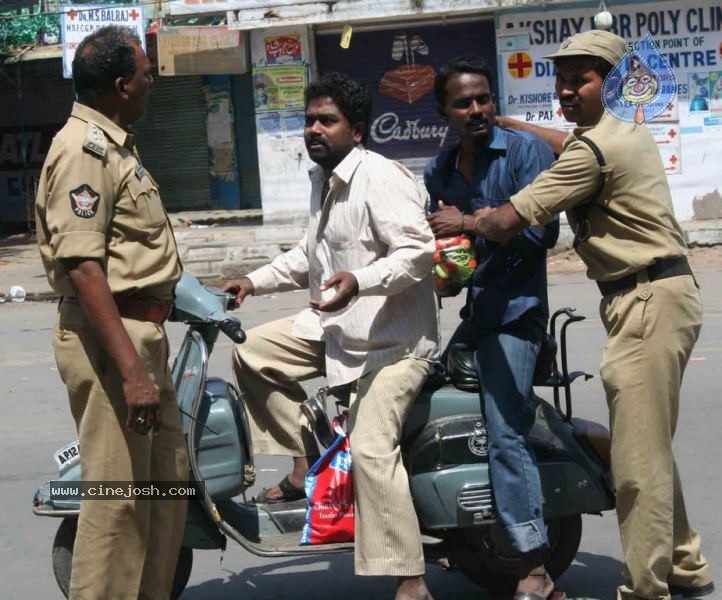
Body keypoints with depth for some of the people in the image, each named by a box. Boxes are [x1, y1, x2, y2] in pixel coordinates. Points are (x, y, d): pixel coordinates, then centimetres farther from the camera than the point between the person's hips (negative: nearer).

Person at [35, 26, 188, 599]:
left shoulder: (113, 144, 17)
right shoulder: (84, 149, -16)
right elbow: (81, 267, -23)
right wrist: (131, 369, -27)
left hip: (143, 333, 11)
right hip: (110, 337, -11)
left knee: (168, 481, 17)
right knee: (118, 503, -7)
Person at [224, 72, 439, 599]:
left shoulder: (381, 178, -16)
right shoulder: (324, 180, 16)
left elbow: (417, 250, -26)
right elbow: (312, 256, 30)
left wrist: (359, 281, -38)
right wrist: (255, 282, 22)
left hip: (393, 337, -10)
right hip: (336, 326, 10)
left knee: (371, 449, -22)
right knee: (253, 353, 9)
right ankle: (305, 466, 15)